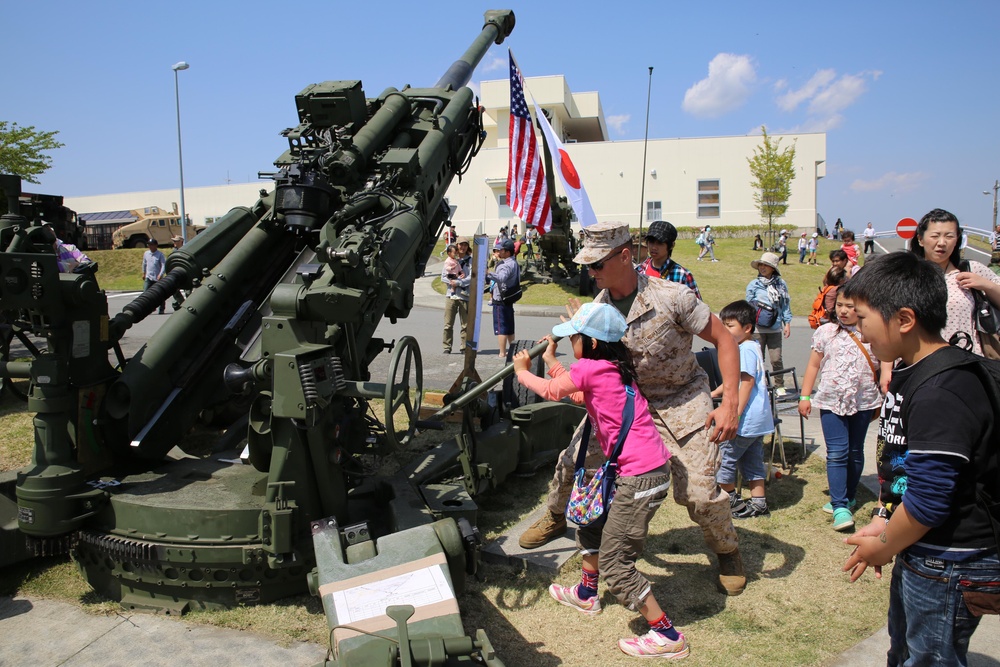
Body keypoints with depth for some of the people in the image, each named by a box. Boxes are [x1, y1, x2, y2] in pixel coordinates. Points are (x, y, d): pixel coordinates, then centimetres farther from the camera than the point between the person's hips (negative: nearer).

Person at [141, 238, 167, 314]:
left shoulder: (160, 254, -6)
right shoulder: (146, 253, 8)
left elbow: (164, 265, -12)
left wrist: (160, 275, -23)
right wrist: (143, 273, 27)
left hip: (158, 278, -3)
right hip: (148, 277, 4)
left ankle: (162, 309, 20)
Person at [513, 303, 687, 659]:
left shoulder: (590, 368, -15)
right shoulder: (615, 369, 11)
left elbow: (550, 391, 0)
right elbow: (576, 393, 24)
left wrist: (521, 370, 19)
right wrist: (550, 359, 32)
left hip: (641, 477, -10)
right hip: (645, 470, 10)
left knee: (614, 562, 0)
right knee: (591, 517, 26)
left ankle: (667, 636, 9)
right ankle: (587, 594, 44)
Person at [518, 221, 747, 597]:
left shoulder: (670, 297, -23)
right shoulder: (598, 306, -8)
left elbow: (724, 340, -15)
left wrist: (730, 404, -22)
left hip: (681, 400, -4)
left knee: (699, 492, -10)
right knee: (574, 459, 1)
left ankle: (727, 553, 23)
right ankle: (556, 517, 33)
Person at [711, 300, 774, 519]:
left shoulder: (746, 350, -17)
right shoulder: (753, 347, 14)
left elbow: (747, 383, -23)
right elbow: (734, 380, 23)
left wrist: (735, 415, -24)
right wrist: (713, 394, 28)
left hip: (747, 419, -10)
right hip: (758, 419, 10)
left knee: (724, 456, 2)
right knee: (752, 462, 16)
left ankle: (731, 501, 12)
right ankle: (758, 504, 22)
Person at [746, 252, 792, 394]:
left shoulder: (781, 284, 4)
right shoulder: (753, 284, 2)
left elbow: (785, 305, 8)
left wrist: (787, 323, 4)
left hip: (775, 328, 0)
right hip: (758, 328, 0)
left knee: (776, 359, -1)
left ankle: (779, 386, 14)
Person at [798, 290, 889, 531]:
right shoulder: (826, 332, 1)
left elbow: (886, 363, 0)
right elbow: (813, 365, 6)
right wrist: (805, 396, 4)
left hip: (863, 402, 1)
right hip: (831, 401, -1)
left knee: (855, 452, 14)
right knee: (837, 453, -7)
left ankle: (849, 496, 31)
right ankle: (840, 506, -7)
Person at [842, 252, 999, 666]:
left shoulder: (941, 395, -29)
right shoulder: (910, 373, 3)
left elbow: (927, 502, -28)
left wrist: (882, 548, -12)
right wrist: (882, 520, 8)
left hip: (949, 567, -9)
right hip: (918, 555, 10)